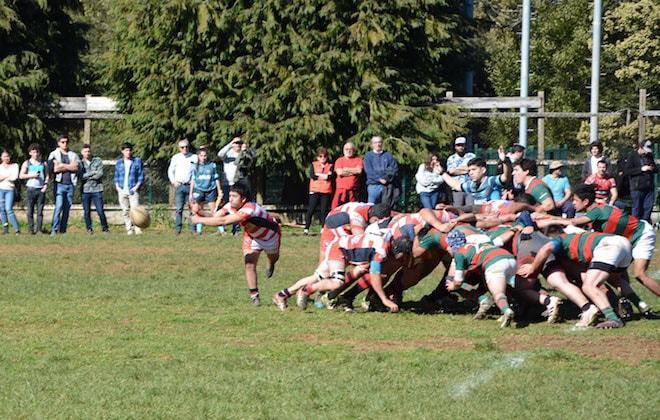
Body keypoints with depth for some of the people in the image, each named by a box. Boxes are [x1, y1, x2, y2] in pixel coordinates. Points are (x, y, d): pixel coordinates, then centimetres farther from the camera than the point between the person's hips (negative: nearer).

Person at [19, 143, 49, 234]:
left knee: (40, 211, -2)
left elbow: (47, 176, 13)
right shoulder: (26, 163, 9)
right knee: (30, 211, -2)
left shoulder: (43, 163, 13)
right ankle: (30, 229, 1)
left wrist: (45, 185, -2)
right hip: (31, 189, -1)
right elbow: (21, 176, 2)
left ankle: (39, 230, -1)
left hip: (41, 190, 1)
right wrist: (32, 175, -11)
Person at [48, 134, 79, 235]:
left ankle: (63, 231, 5)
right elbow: (53, 169, -8)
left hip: (70, 185, 3)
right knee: (58, 207, -15)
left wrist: (62, 165, -6)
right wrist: (69, 167, -2)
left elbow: (76, 167, -1)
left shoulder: (73, 155, 16)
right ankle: (54, 230, -16)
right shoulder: (54, 154, 7)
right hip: (59, 184, -3)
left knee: (67, 209, 2)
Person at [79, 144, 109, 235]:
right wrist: (93, 173, -9)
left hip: (96, 190, -1)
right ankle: (89, 229, 13)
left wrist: (87, 176, -5)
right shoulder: (80, 163, 7)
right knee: (87, 211, 4)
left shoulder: (98, 161, 4)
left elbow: (100, 174, -7)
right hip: (85, 190, 1)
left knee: (100, 211, -5)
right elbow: (81, 176, -7)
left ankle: (105, 228, 4)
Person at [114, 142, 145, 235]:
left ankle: (137, 229, -17)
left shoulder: (137, 161, 6)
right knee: (125, 211, 1)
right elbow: (116, 176, 19)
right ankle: (129, 229, 5)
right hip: (122, 191, 4)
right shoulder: (119, 163, 15)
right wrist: (117, 186, 3)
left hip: (133, 190, -4)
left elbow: (141, 176, 4)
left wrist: (137, 186, -8)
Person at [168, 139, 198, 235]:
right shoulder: (175, 158, 12)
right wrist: (174, 182, 4)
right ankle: (178, 229, -3)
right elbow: (170, 171, 17)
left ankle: (193, 229, -3)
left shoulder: (194, 157, 8)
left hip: (191, 186, -1)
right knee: (179, 208, -5)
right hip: (179, 186, 1)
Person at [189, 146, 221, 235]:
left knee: (214, 211, -5)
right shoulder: (195, 166, 5)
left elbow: (216, 178, 8)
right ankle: (198, 230, 11)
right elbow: (193, 180, 9)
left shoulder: (212, 165, 3)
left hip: (210, 190, -1)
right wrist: (191, 193, 8)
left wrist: (219, 191, 8)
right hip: (199, 190, 1)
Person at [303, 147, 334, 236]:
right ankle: (306, 229, -2)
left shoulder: (330, 166, 11)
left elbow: (331, 176, -6)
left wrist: (319, 175, -8)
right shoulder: (313, 165, 9)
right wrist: (326, 176, -7)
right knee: (311, 210, -4)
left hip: (326, 192, 1)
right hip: (315, 191, -1)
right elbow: (312, 175, -8)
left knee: (324, 211, 0)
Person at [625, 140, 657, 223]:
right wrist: (641, 169, -17)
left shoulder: (649, 156, 15)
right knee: (637, 208, -1)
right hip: (637, 187, -5)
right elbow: (627, 170, -11)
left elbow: (656, 169, 23)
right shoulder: (632, 156, -3)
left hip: (649, 187, 5)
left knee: (648, 207, 5)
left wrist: (653, 168, -2)